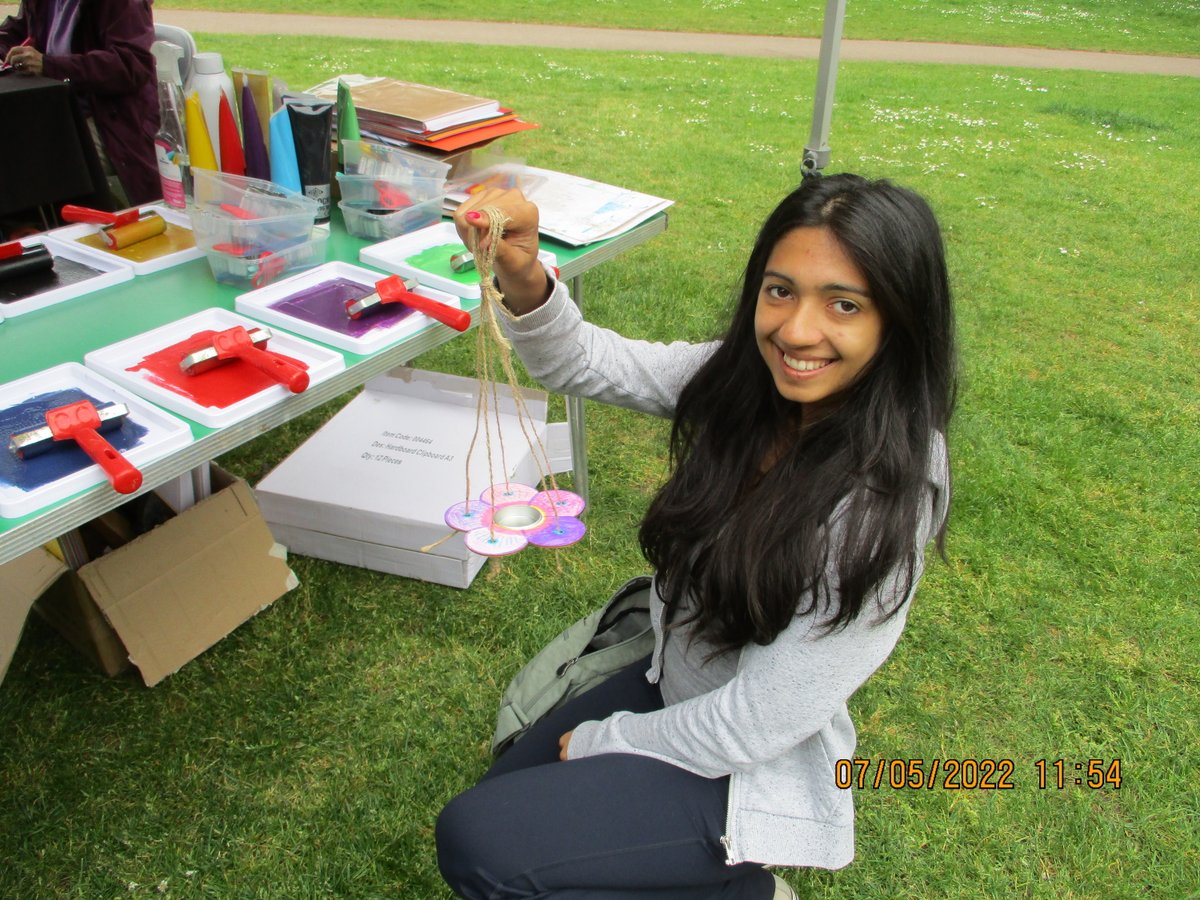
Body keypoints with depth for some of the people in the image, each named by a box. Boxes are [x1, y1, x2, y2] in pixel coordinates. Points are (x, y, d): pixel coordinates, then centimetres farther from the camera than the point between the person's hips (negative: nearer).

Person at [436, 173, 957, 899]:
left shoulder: (884, 500, -31)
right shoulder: (749, 377, -13)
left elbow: (761, 722, -25)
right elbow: (585, 363, -12)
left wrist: (600, 743, -10)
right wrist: (522, 277, -34)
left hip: (750, 773, -7)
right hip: (673, 684, 7)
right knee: (501, 792, 20)